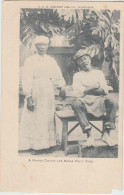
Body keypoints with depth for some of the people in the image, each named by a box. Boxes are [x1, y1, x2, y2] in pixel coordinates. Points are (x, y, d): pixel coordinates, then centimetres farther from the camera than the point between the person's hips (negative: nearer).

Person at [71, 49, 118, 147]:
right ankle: (89, 134, -37)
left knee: (112, 103, -31)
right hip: (85, 101, -1)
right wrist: (94, 87, -2)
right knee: (75, 104, -37)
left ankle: (106, 133, -23)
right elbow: (78, 93, 0)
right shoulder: (77, 75, 16)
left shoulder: (98, 73, 20)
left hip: (99, 100, 1)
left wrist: (86, 90, -3)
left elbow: (105, 91, 6)